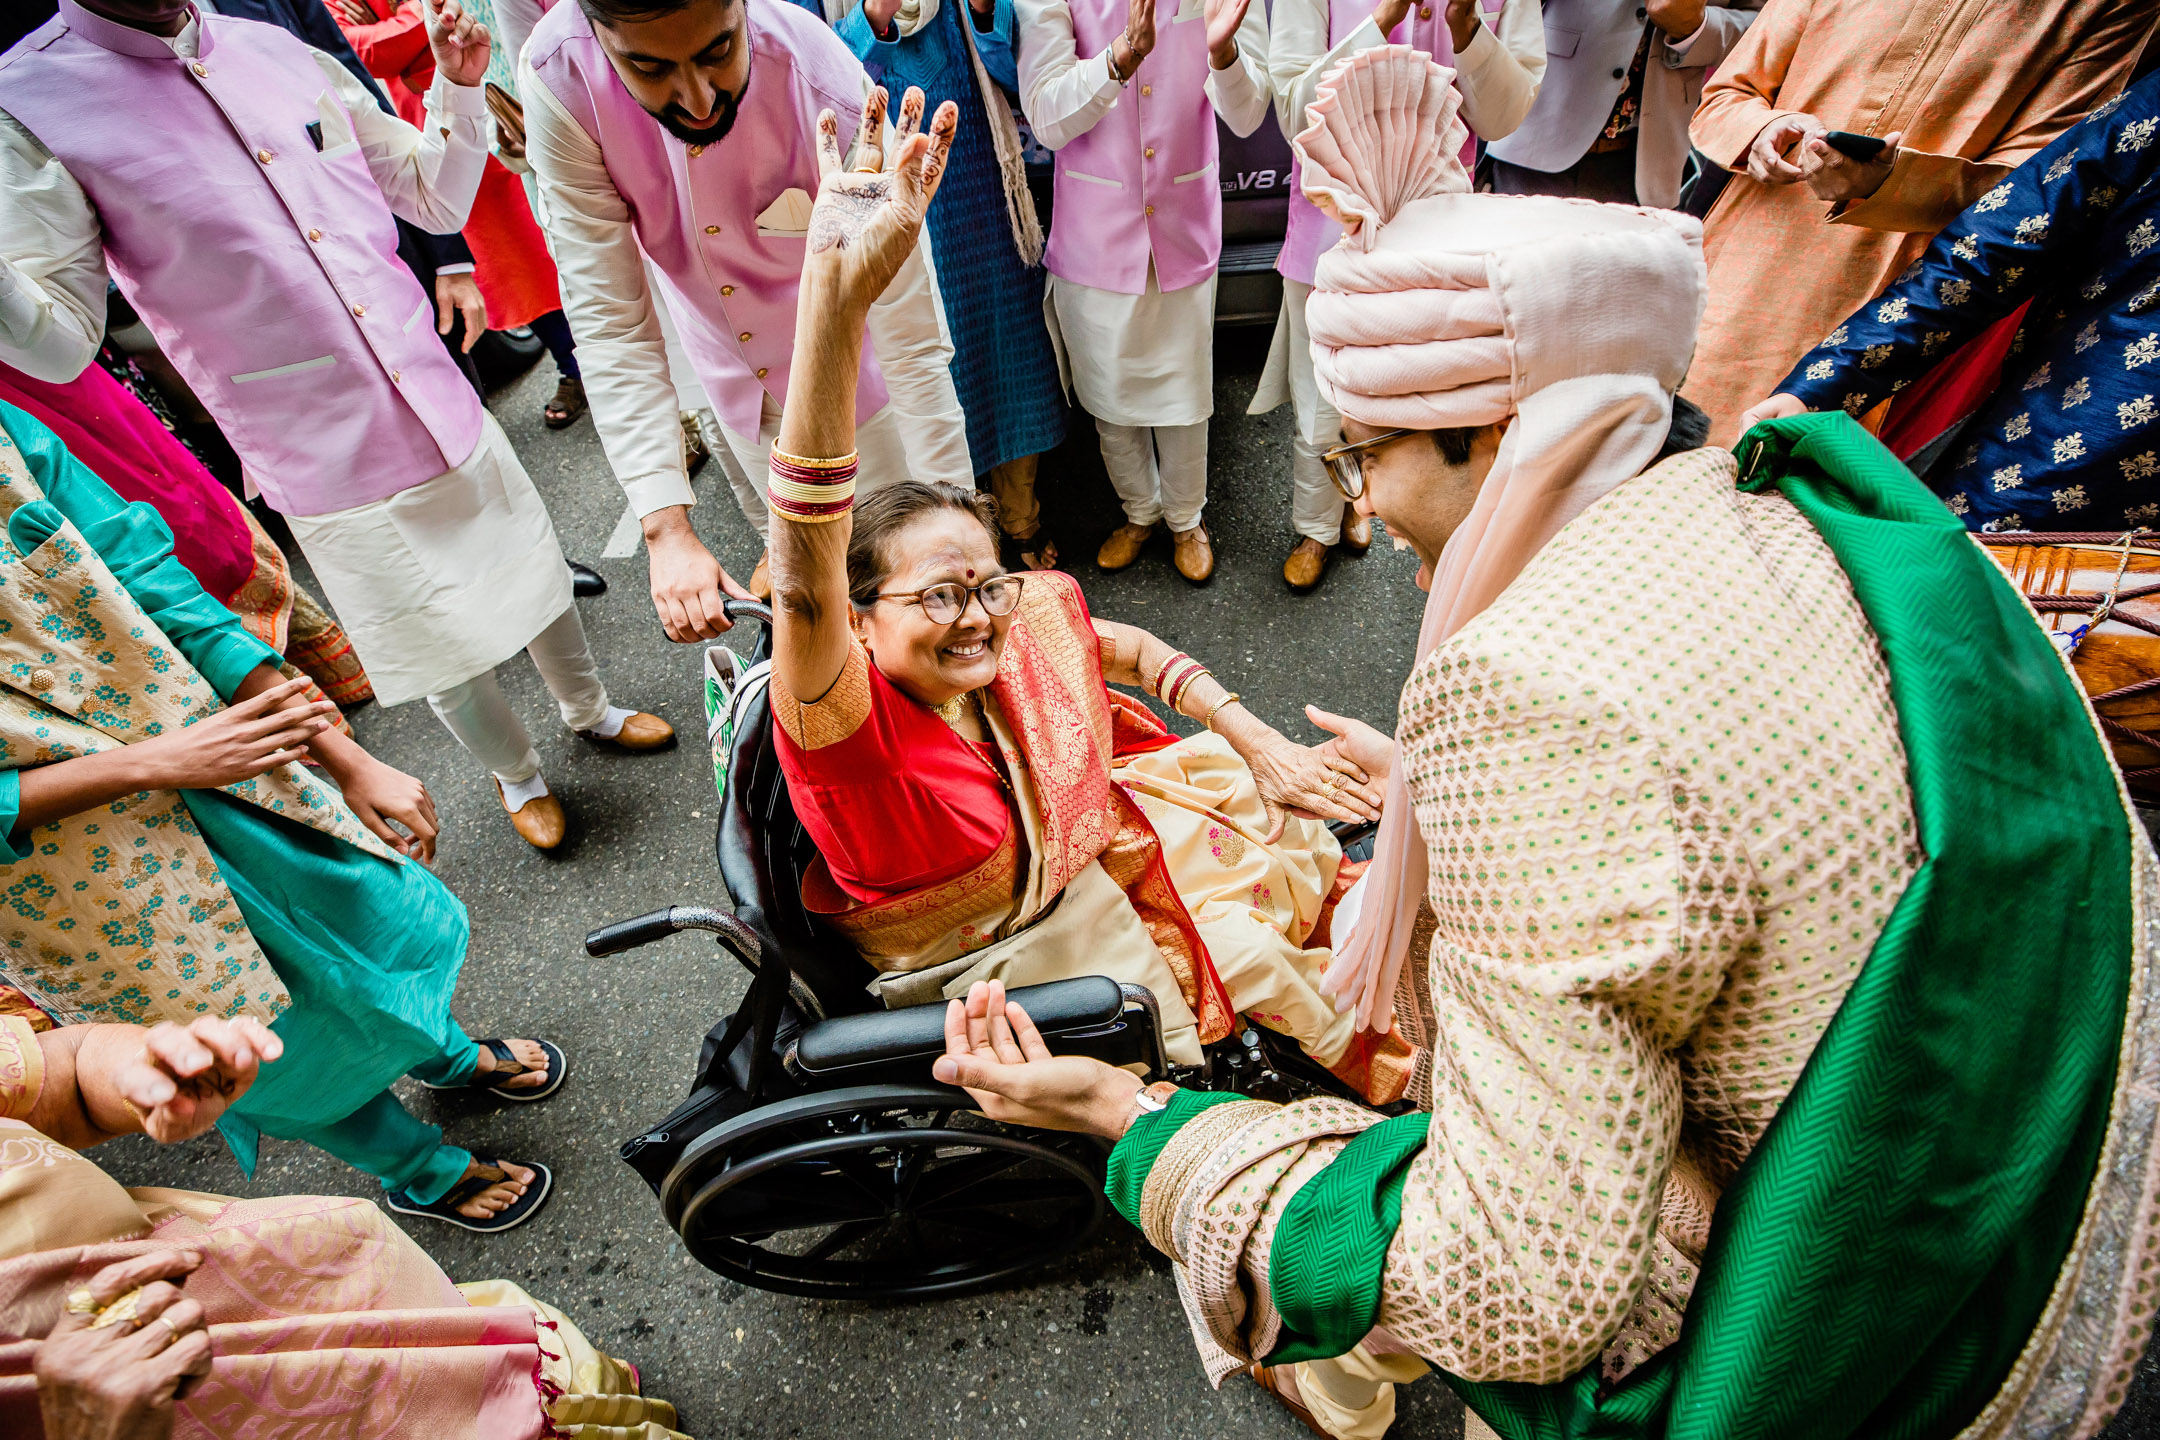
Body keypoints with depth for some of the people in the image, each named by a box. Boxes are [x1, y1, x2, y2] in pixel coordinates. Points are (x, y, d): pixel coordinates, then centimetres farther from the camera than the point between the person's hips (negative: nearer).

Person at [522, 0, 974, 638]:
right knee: (769, 499, 25)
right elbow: (609, 320, -27)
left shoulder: (830, 93, -36)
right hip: (722, 343, 2)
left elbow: (914, 343, -33)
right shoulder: (557, 79, -30)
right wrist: (666, 529, -34)